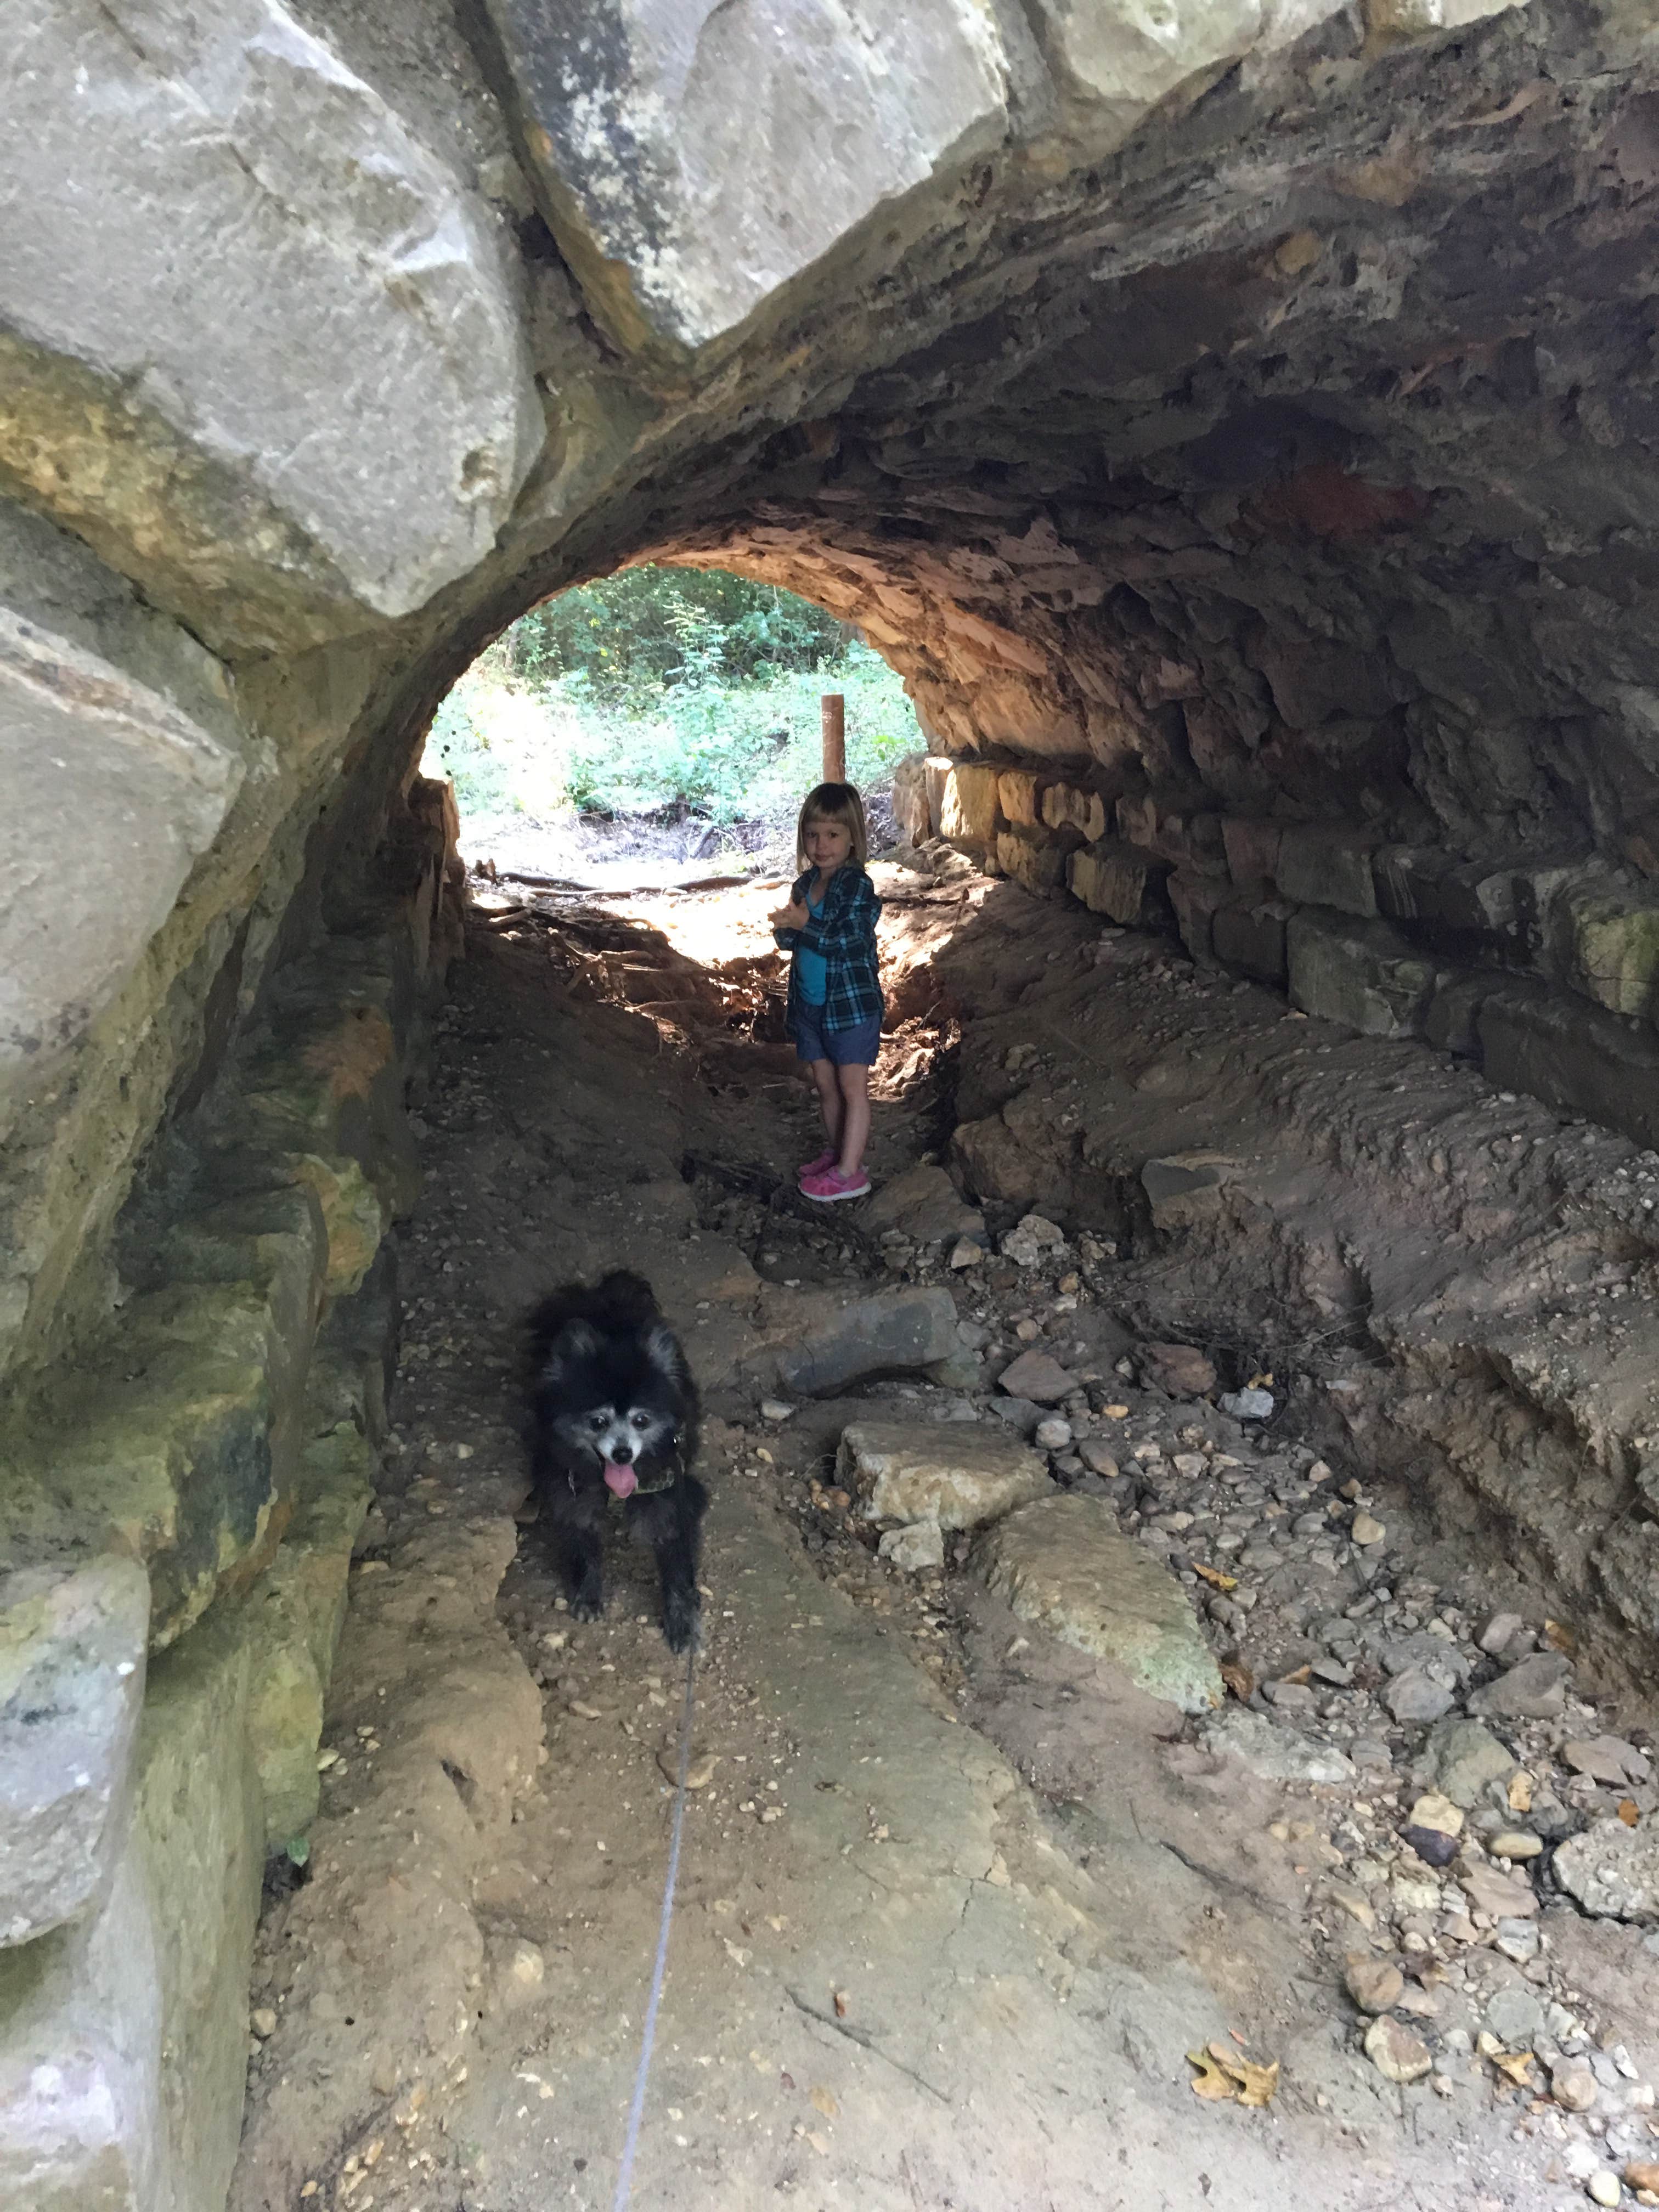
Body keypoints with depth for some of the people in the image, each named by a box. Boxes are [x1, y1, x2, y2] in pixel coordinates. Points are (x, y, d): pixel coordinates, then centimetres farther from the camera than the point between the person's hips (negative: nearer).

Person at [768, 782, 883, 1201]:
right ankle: (836, 1152, 30)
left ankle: (850, 1172, 2)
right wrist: (785, 928, -15)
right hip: (811, 1004, 7)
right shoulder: (805, 883, 6)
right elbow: (789, 940, 7)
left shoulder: (858, 886, -15)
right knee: (824, 1084, 15)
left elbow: (846, 941, -24)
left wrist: (805, 924, -28)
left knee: (852, 1087, -1)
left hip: (852, 1003, -7)